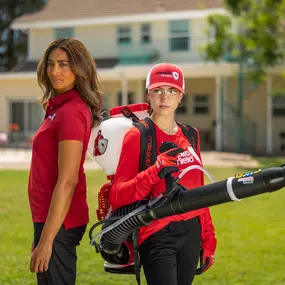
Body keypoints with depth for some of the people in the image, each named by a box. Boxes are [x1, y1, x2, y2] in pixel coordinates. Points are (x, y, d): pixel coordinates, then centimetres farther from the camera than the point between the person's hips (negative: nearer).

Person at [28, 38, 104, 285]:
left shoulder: (71, 111, -16)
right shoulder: (60, 107, 13)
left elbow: (67, 181, -21)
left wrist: (46, 240, -21)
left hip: (58, 221, -10)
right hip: (51, 218, 10)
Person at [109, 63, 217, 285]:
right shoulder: (137, 136, -7)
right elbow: (117, 197, -14)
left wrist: (208, 239, 14)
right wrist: (154, 173, -28)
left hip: (191, 232, 6)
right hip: (157, 235, -6)